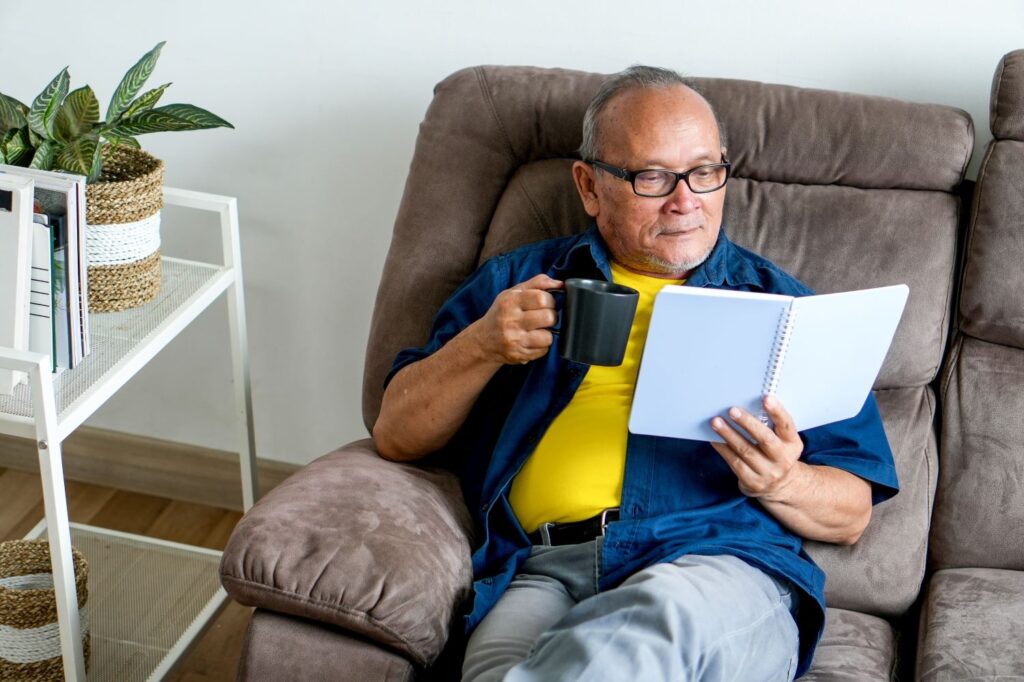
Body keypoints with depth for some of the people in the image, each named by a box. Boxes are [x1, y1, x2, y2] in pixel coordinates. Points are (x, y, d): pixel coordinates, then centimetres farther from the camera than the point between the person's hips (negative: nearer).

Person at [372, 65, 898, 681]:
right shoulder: (517, 283, 24)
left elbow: (852, 515, 17)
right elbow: (396, 437, 17)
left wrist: (780, 482, -6)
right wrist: (481, 346, 0)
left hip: (719, 565, 1)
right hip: (539, 571, 0)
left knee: (662, 615, -38)